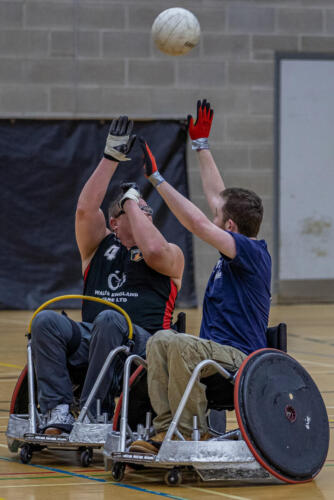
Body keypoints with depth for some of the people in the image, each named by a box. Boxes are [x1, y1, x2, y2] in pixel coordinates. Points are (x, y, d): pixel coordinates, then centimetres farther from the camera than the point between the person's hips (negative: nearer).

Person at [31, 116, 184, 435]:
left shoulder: (171, 255, 16)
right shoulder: (100, 248, 24)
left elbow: (154, 251, -10)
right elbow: (85, 209, 6)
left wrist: (133, 201, 4)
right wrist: (111, 157, 5)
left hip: (141, 343, -3)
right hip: (88, 342, 3)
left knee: (109, 320, -38)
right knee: (46, 320, -27)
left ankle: (92, 413, -36)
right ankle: (57, 409, -34)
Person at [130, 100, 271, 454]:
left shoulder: (252, 252, -12)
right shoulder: (238, 250, 15)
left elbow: (197, 223, -23)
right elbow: (216, 194, 26)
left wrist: (157, 179, -19)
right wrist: (200, 143, 33)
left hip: (241, 357, -9)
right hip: (218, 350, 9)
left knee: (179, 345, -33)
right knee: (159, 341, -14)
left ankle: (193, 435, -23)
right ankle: (166, 431, -21)